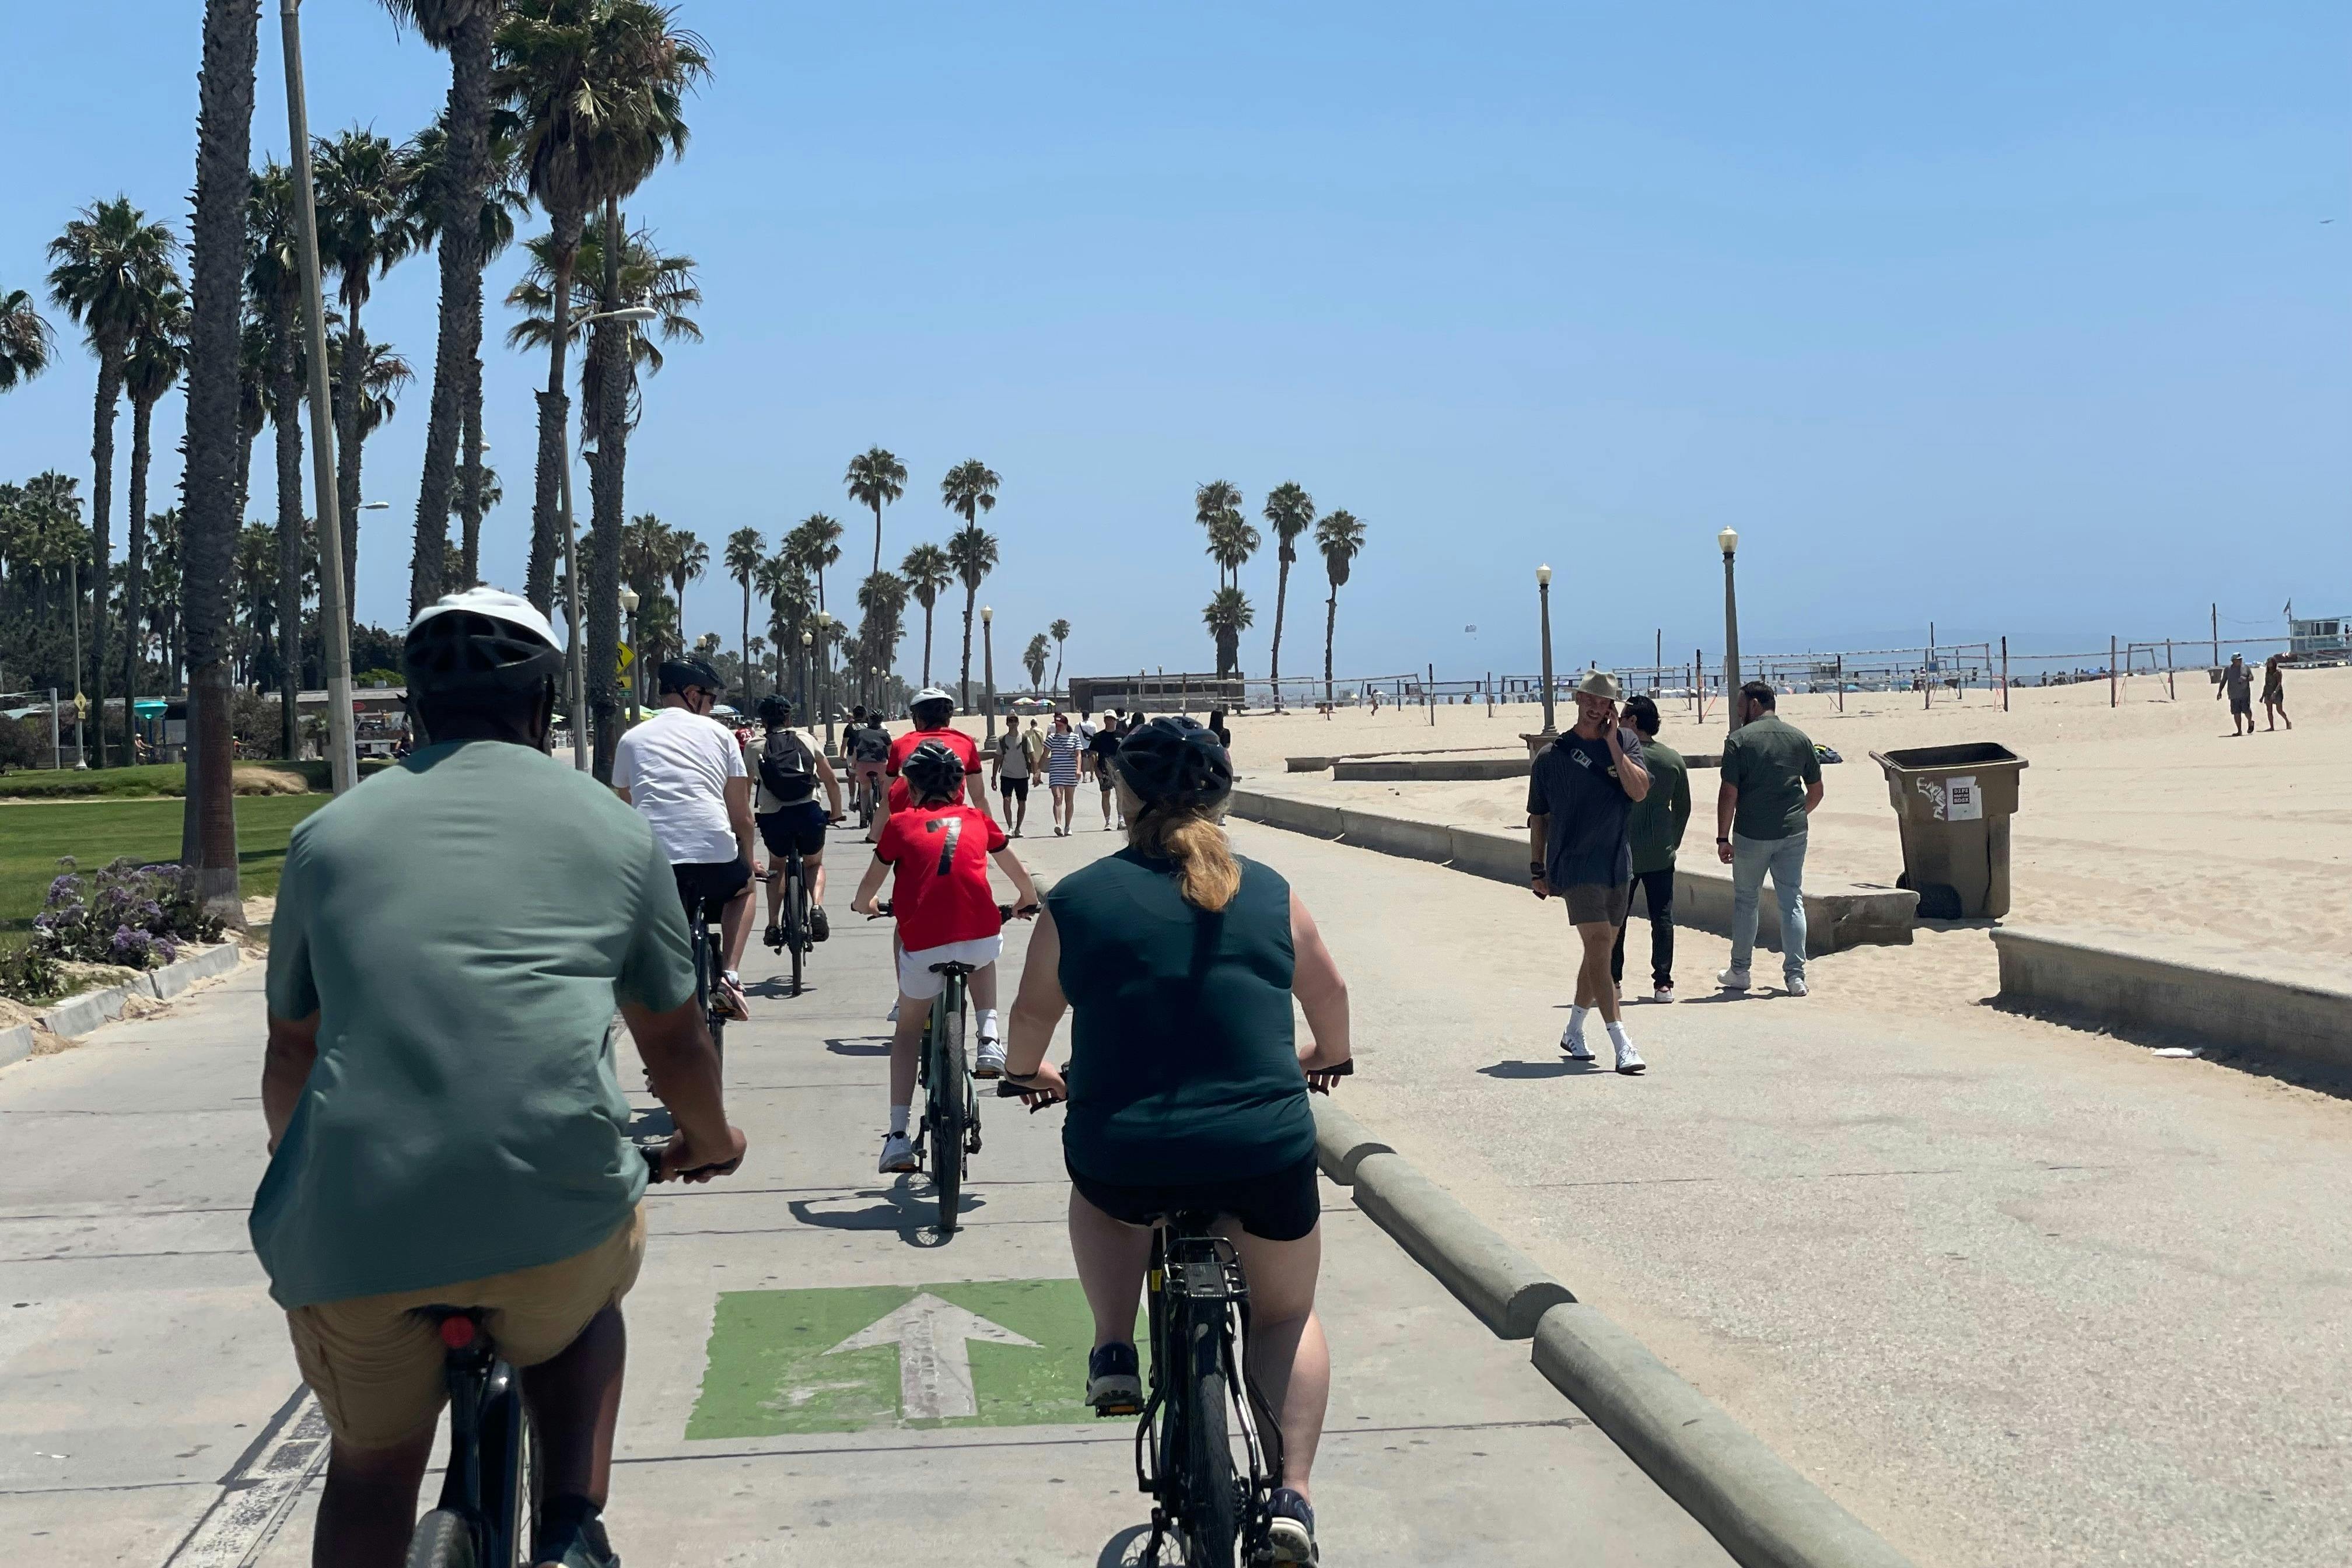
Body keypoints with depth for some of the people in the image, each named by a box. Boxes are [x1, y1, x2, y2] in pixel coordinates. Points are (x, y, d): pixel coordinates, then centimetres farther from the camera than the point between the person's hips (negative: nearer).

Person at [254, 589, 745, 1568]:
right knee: (580, 1311, 32)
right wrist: (712, 1138, 42)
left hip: (351, 1222, 1)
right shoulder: (612, 829, 12)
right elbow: (673, 1040, 22)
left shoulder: (330, 834, 16)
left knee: (372, 1464, 23)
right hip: (554, 1201, -1)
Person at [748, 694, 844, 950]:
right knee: (814, 864, 26)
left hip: (773, 817, 0)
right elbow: (832, 782, 12)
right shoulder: (807, 739, 11)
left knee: (776, 866, 28)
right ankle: (817, 906, -2)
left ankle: (773, 924, 17)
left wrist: (748, 819, 24)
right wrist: (836, 813, 25)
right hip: (808, 813, 0)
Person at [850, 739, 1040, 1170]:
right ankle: (988, 1040, 18)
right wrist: (1028, 900, 51)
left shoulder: (900, 823, 10)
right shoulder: (976, 819, 16)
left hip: (923, 945, -1)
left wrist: (864, 905, 41)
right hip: (981, 937, 1)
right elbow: (1016, 871, 30)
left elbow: (871, 884, 18)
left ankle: (898, 1136, 12)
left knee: (908, 1029, 21)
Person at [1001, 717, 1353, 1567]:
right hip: (1267, 1153, 1)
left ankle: (1114, 1352, 22)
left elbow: (1032, 1014, 15)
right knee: (1288, 1313, 25)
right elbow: (1329, 993, 21)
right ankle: (1294, 1495, 13)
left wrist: (1026, 1070, 37)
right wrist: (1329, 1055, 43)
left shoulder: (1078, 900, 1)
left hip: (1126, 1160, -1)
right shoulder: (1268, 893, 6)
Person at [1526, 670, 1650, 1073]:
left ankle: (1574, 1032, 30)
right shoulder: (1552, 755, 1)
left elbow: (1639, 790, -11)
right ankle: (1622, 1044, -17)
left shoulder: (1626, 742, 5)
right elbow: (1538, 816, 8)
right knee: (1599, 945, -14)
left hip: (1618, 864, 4)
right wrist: (1537, 868, 7)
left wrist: (1612, 743, -12)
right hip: (1575, 863, -4)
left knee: (1600, 951, 13)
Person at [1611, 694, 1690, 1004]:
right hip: (1661, 855, 3)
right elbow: (1683, 809, 10)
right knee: (1662, 918, 6)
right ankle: (1663, 984, 4)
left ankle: (1612, 981, 9)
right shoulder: (1674, 759, 2)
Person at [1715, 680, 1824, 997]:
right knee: (1792, 902, 7)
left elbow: (1729, 793, -10)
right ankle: (1795, 975, 1)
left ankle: (1739, 972, 19)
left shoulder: (1739, 740, -6)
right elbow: (1816, 791, 12)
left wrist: (1723, 837, -4)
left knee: (1746, 901, 11)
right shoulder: (1801, 739, 7)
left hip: (1751, 835, -3)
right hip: (1793, 834, 3)